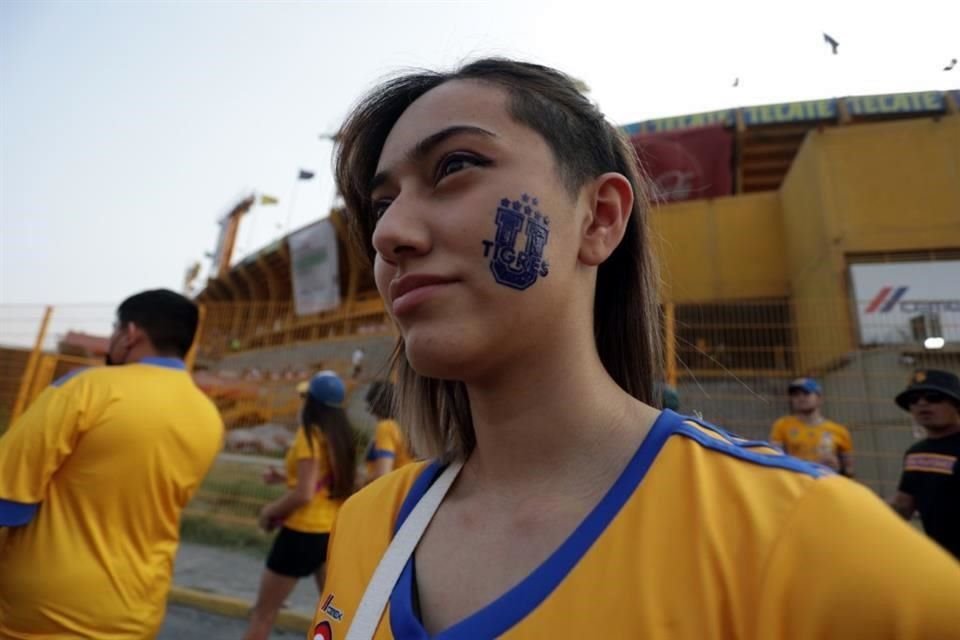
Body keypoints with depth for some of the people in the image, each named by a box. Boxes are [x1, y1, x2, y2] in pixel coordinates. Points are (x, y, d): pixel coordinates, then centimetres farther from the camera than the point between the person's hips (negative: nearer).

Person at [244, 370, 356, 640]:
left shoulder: (310, 433, -16)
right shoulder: (341, 434, 6)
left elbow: (303, 495, -21)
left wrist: (270, 510, -5)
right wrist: (285, 477, 15)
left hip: (303, 533, -7)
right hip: (334, 531, 7)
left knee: (264, 612, 11)